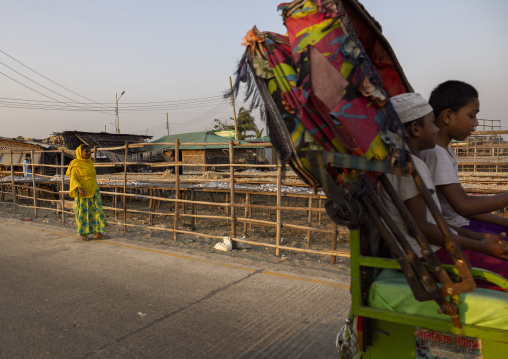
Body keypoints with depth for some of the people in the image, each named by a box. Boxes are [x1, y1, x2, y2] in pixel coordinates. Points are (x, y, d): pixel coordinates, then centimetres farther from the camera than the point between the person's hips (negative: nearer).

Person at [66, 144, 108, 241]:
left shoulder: (90, 163, 12)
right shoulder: (76, 164, -7)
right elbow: (73, 178, -12)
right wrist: (79, 188, -26)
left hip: (93, 191, 6)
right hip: (82, 192, -6)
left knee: (96, 211, 1)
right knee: (82, 212, 1)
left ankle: (97, 233, 3)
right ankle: (83, 233, 13)